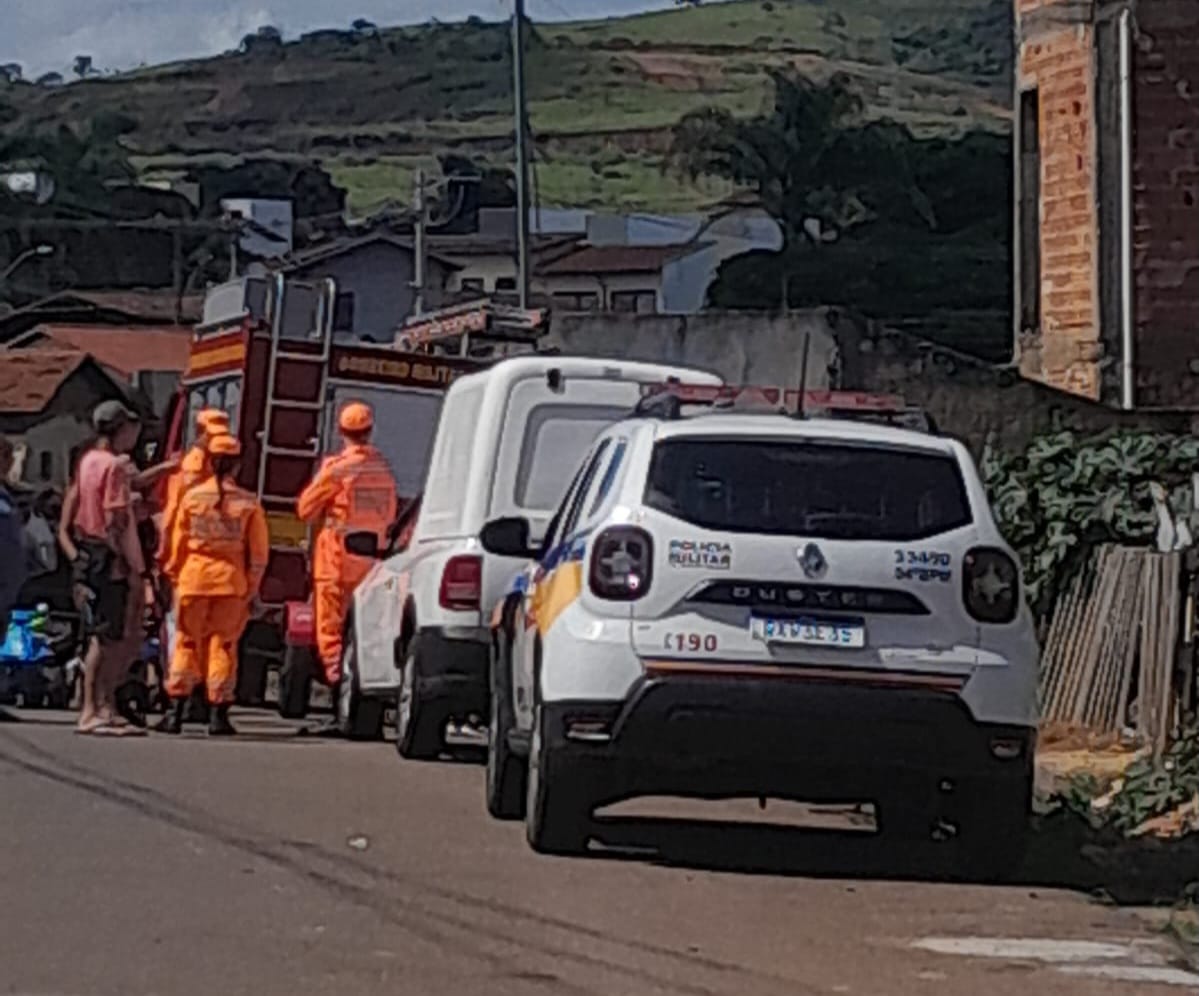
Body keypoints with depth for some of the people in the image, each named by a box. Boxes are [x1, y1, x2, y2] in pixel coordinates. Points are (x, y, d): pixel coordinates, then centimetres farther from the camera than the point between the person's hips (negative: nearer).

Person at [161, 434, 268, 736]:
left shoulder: (192, 497, -2)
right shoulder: (248, 503, -2)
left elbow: (178, 541, 4)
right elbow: (258, 549, -1)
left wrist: (174, 575, 14)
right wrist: (252, 587, 7)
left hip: (194, 577, 0)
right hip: (231, 579, 0)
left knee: (187, 642, 7)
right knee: (223, 643, 6)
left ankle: (176, 710, 3)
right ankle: (218, 714, 5)